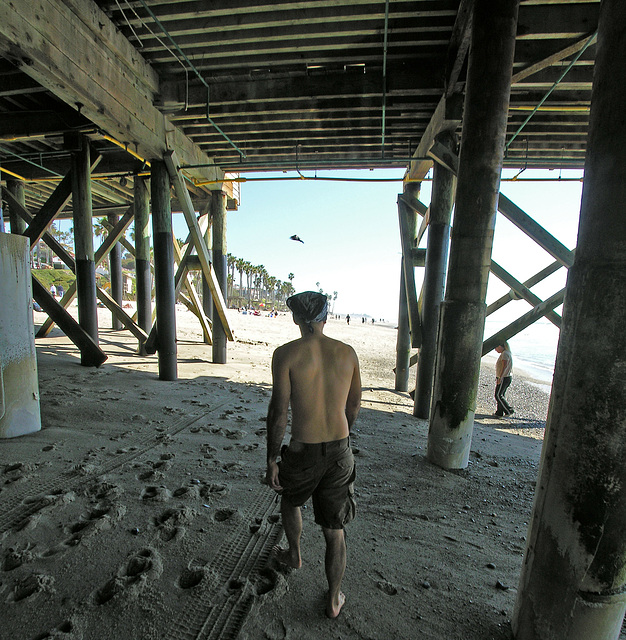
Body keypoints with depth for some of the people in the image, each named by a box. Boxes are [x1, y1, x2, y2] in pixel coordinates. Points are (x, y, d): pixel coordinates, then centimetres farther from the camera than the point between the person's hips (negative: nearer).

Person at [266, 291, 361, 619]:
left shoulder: (286, 354, -15)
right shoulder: (348, 353, -4)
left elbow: (278, 412, -15)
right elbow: (353, 408, 6)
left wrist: (272, 461, -2)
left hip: (303, 451, -2)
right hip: (340, 451, 2)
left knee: (290, 499, 33)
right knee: (334, 529, 23)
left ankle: (294, 555, 58)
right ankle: (334, 599, 43)